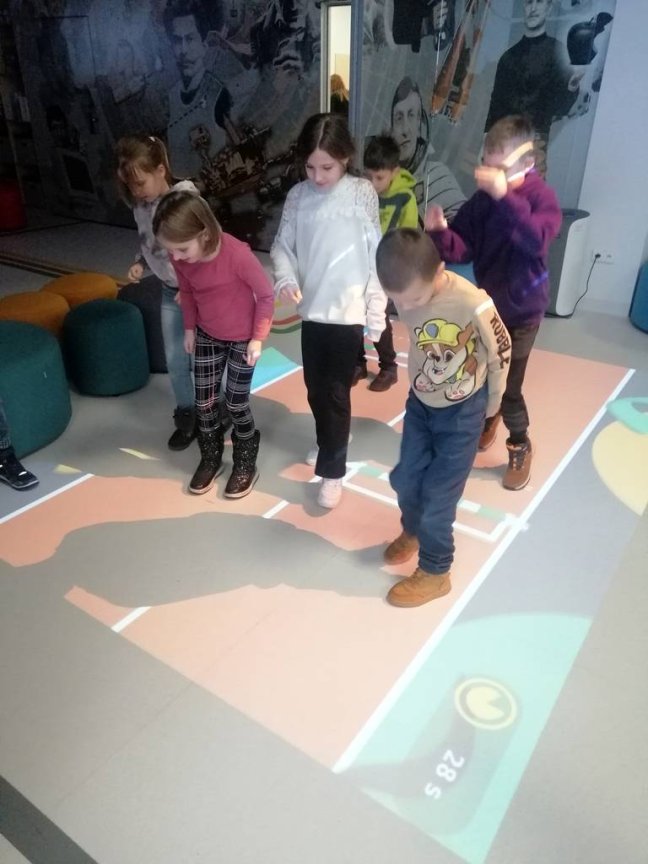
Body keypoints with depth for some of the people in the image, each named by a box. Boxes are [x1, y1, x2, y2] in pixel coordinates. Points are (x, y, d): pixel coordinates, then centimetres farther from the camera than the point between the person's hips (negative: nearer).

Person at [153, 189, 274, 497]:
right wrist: (190, 328, 11)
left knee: (236, 403, 2)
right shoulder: (180, 258, -15)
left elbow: (266, 294, -19)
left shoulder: (237, 254, -31)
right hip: (207, 336, 5)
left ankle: (246, 464, 23)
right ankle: (210, 458, 30)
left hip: (242, 338, -5)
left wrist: (258, 337, -14)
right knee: (204, 402, 8)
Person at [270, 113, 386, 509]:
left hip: (348, 310, -4)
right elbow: (282, 245, 6)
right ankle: (329, 440, 42)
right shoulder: (298, 196, 1)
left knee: (336, 391, -1)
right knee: (314, 386, 16)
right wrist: (286, 277, -17)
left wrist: (377, 312, -9)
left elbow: (375, 256, -7)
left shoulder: (362, 193, -7)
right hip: (312, 308, 4)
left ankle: (332, 470, 13)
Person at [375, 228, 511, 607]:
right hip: (420, 403, 5)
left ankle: (435, 572, 24)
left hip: (462, 411, -5)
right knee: (405, 479, 14)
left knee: (438, 492, 3)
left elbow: (501, 353, -15)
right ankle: (413, 530, 46)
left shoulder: (473, 305, -32)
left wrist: (492, 401, 0)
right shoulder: (408, 293, -16)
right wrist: (421, 387, 12)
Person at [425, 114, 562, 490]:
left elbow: (538, 239, -34)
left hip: (523, 307, -4)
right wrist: (441, 232, -24)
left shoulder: (542, 195, -15)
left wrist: (505, 197, -39)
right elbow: (463, 249, -5)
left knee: (507, 383, -2)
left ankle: (520, 446, 21)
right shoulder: (482, 200, -4)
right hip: (487, 302, 4)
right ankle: (487, 417, 47)